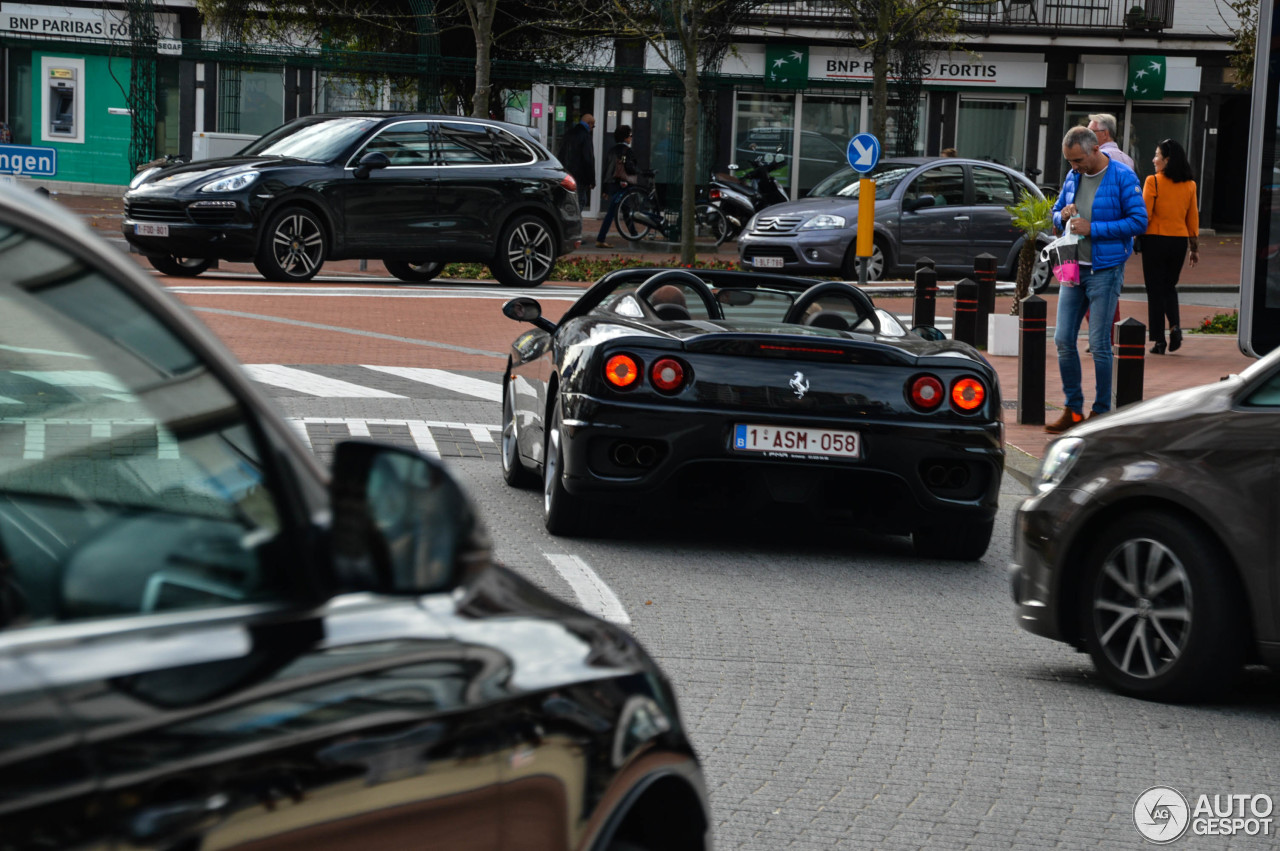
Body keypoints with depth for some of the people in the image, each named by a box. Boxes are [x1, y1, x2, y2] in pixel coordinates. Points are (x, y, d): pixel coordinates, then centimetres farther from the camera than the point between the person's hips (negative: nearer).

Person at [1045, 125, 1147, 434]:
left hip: (1105, 270, -6)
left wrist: (1093, 228, -17)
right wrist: (1063, 216, -4)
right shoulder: (1073, 177, 10)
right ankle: (1073, 409, 14)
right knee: (1063, 339, 3)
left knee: (1099, 343, -4)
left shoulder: (1123, 177, -9)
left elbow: (1139, 221, -13)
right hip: (1073, 268, 6)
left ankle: (1101, 412, 6)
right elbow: (1055, 213, 21)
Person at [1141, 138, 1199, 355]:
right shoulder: (1189, 185, 5)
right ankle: (1175, 326, -2)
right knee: (1169, 287, 20)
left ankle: (1158, 340, 2)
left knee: (1155, 290, 4)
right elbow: (1193, 217, 8)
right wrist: (1195, 248, 13)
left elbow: (1145, 215, -13)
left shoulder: (1153, 182, -10)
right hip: (1179, 241, 4)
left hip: (1155, 239, -4)